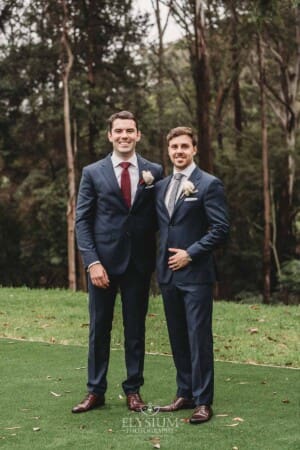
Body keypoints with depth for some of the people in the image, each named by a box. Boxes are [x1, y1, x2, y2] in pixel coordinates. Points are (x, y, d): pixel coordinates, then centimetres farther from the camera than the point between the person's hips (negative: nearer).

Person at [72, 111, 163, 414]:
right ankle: (95, 391, 17)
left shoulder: (154, 172, 4)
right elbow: (82, 220, -2)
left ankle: (133, 390, 20)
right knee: (99, 328, 7)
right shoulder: (93, 173, 1)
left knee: (135, 328, 9)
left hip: (139, 262, 1)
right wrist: (92, 261, -10)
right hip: (104, 260, -1)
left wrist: (151, 186, -9)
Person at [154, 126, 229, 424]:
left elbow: (221, 229, -11)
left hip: (196, 273, -6)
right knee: (177, 338, 11)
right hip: (168, 273, 6)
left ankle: (203, 402, 2)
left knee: (199, 338, -5)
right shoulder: (160, 187, 13)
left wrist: (190, 253, -13)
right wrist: (160, 261, 6)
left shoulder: (209, 184, -5)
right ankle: (185, 394, 21)